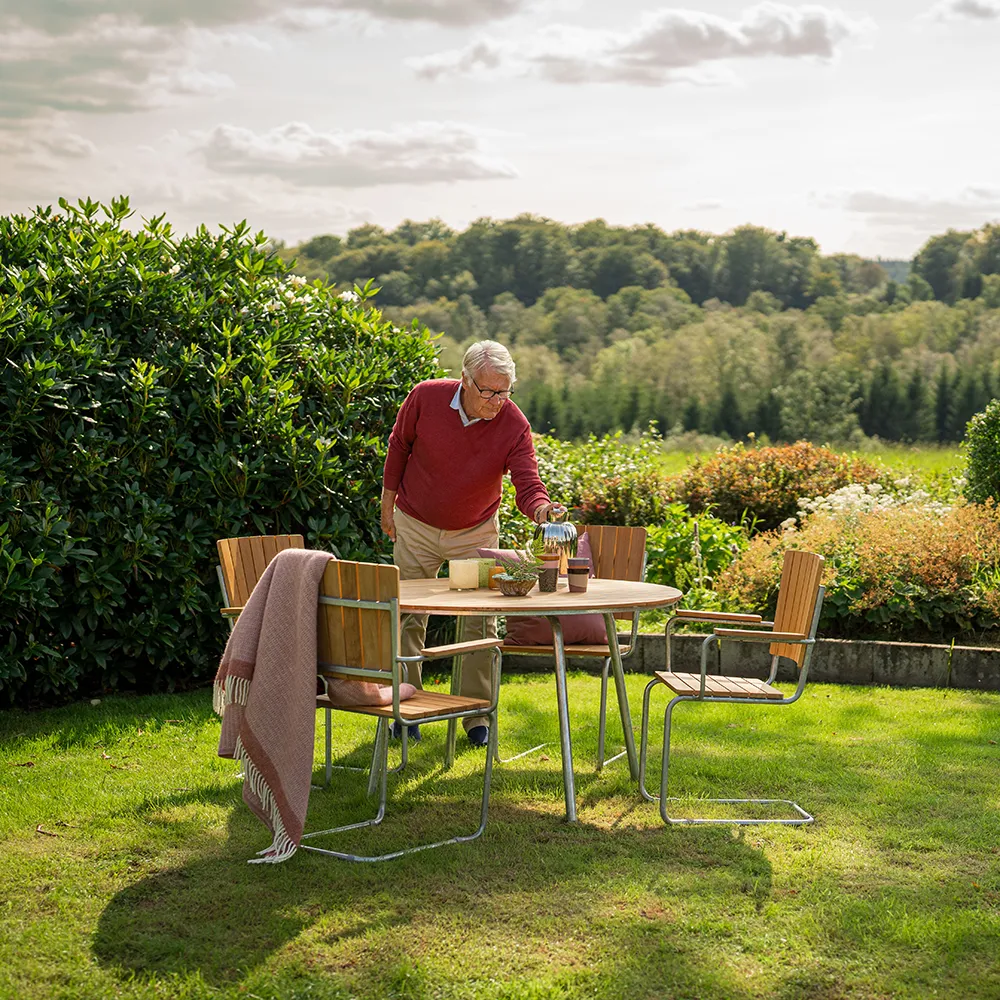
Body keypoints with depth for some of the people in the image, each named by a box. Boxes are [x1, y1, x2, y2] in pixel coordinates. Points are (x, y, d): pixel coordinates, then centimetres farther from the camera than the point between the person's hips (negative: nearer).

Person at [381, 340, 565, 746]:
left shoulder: (514, 426, -22)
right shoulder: (425, 397, -20)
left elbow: (528, 487, -28)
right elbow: (399, 446, -2)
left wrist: (541, 508, -51)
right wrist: (388, 501, 3)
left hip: (476, 532, 0)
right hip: (416, 526, 1)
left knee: (481, 622, -2)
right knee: (409, 617, 7)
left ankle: (477, 716, 10)